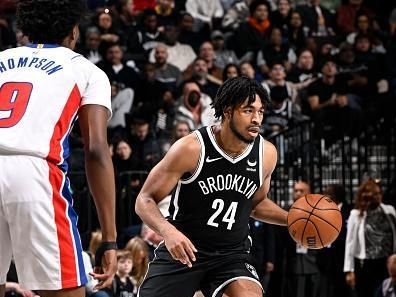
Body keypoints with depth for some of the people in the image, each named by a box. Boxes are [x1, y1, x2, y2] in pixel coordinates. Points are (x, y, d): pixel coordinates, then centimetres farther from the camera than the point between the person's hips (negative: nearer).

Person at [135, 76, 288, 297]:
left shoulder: (267, 153, -2)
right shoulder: (192, 148, -16)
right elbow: (146, 200, -12)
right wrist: (168, 231, -31)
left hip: (231, 254, 3)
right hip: (181, 250, -3)